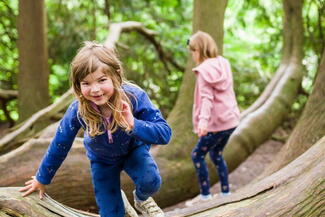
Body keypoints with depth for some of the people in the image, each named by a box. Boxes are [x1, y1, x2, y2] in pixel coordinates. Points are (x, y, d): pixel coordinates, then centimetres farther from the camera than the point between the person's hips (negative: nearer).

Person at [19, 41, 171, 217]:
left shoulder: (134, 97, -34)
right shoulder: (77, 110, -30)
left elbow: (165, 133, -33)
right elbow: (59, 145, -14)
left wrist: (134, 125, -50)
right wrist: (42, 179, -1)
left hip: (133, 150, 0)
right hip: (102, 159, 1)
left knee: (151, 182, -26)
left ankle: (141, 199, 8)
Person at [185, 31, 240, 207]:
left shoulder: (204, 70, -14)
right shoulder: (223, 64, 8)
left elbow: (207, 97, -24)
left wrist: (203, 119, -35)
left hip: (217, 123, -8)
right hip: (231, 119, 8)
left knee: (197, 155, 3)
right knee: (216, 154, 22)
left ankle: (205, 195, 8)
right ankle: (225, 192, 25)